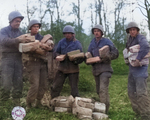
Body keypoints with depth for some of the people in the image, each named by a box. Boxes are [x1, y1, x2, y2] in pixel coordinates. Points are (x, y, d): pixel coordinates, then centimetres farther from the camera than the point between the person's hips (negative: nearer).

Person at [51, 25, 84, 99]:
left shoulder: (77, 44, -4)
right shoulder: (61, 42, 4)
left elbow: (81, 58, -3)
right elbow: (57, 52, 12)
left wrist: (76, 60, -25)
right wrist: (58, 57, -11)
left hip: (73, 69, -3)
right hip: (62, 68, 3)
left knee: (74, 88, 5)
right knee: (55, 86, 7)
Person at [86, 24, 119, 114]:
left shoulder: (107, 41, -2)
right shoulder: (92, 43, 15)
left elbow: (115, 53, -6)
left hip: (105, 68, -6)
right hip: (96, 69, 6)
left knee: (103, 89, -16)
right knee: (98, 90, 12)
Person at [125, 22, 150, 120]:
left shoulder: (140, 38, -11)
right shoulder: (130, 40, 14)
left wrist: (138, 59, -31)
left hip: (140, 68, -9)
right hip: (132, 68, 9)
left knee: (141, 92, -14)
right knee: (131, 92, 11)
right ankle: (138, 112, 23)